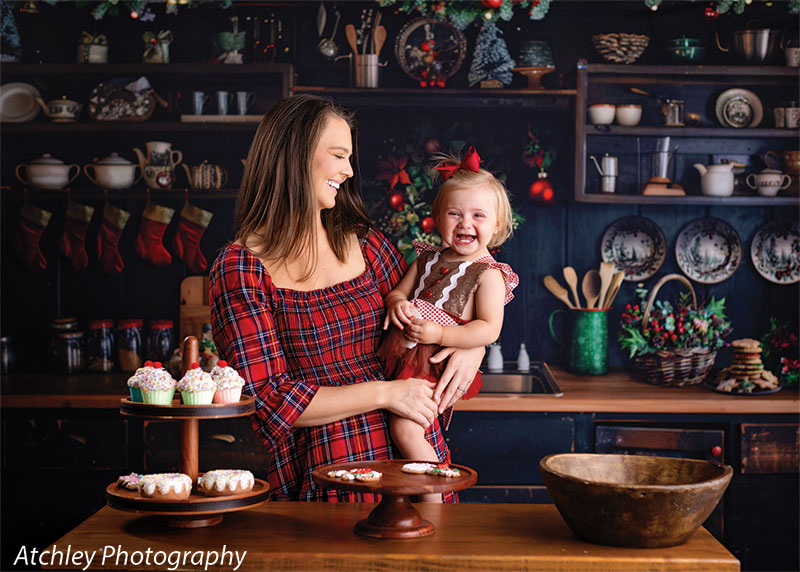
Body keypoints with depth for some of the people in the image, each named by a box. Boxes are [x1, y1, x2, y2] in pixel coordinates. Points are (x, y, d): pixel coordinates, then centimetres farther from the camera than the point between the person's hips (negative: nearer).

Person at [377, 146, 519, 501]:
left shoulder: (488, 274, -7)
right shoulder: (428, 259, 14)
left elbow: (489, 329, -15)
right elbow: (399, 290, 17)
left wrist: (440, 334, -24)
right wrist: (396, 302, -8)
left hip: (440, 364, -8)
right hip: (407, 356, 8)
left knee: (405, 428, -18)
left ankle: (433, 503, -5)